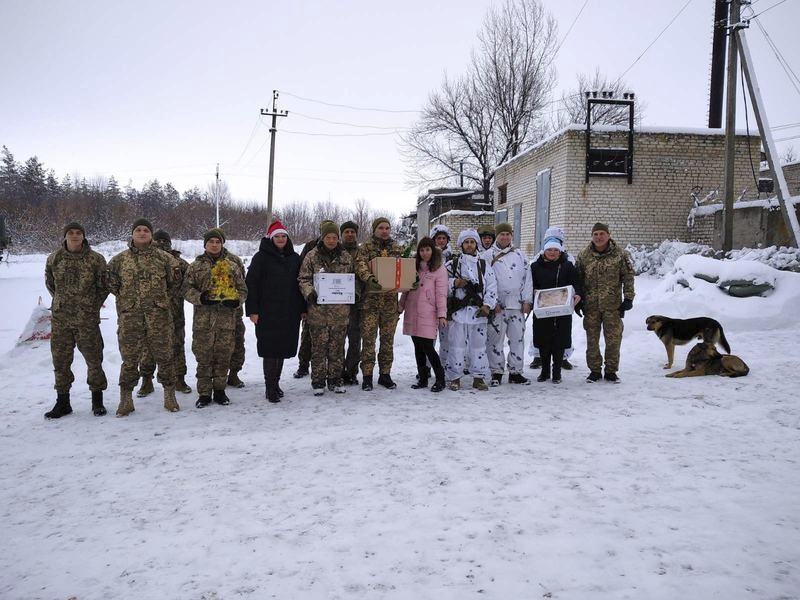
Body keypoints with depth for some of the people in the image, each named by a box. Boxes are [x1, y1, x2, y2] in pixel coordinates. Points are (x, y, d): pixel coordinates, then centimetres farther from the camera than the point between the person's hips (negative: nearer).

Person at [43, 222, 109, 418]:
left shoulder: (96, 259, -4)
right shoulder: (54, 259, 3)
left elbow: (104, 286, 4)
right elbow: (50, 283, 19)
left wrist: (93, 305, 4)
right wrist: (62, 302, 14)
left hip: (87, 319, -3)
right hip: (60, 318, 3)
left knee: (94, 359, 1)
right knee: (60, 360, 8)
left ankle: (97, 401, 14)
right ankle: (62, 402, 21)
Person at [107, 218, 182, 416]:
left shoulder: (164, 258, 5)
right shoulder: (120, 259, 7)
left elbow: (175, 282, 12)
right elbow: (111, 282, 16)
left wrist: (164, 298, 8)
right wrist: (126, 298, 10)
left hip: (159, 315, 0)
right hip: (129, 316, 1)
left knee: (164, 355, 4)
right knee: (129, 358, 4)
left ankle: (170, 396, 16)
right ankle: (126, 399, 16)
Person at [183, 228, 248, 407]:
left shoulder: (232, 266, 12)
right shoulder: (196, 266, 8)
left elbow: (243, 289, 13)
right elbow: (187, 289, 5)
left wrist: (236, 300, -8)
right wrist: (200, 297, -14)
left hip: (227, 319, 1)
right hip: (203, 320, -1)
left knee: (223, 356, 6)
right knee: (204, 357, 1)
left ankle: (220, 390, 19)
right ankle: (204, 393, 10)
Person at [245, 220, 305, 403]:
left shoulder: (295, 258, 12)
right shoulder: (262, 257, -2)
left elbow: (300, 283, 16)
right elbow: (251, 284, -5)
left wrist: (303, 308, 12)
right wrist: (252, 310, -11)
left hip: (290, 312, 4)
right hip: (268, 312, -4)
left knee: (283, 348, 10)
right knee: (270, 349, -5)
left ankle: (275, 383, 24)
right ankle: (270, 388, 3)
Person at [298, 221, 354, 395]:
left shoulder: (346, 257, 9)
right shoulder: (312, 256, 1)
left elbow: (352, 279, 18)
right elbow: (303, 279, 1)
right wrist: (309, 293, -16)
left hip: (340, 310, 2)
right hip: (318, 309, -2)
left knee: (337, 347, 9)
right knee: (319, 347, 2)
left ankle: (335, 379, 21)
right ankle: (318, 381, 13)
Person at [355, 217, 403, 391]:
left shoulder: (397, 248, 13)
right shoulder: (366, 247, 2)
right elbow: (360, 265, -14)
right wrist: (369, 278, -34)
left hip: (391, 299, 3)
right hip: (371, 298, -3)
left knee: (388, 338, 8)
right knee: (368, 337, -5)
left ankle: (385, 374, 18)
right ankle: (367, 376, 3)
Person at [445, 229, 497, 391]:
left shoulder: (484, 266, 12)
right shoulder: (452, 264, 8)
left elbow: (492, 288, 7)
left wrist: (487, 305, -5)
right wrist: (454, 283, -14)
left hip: (478, 312, 2)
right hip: (457, 311, -1)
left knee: (478, 345, 5)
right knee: (456, 345, 0)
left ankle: (478, 377, 14)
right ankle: (455, 378, 8)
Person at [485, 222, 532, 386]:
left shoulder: (520, 255, 12)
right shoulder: (488, 255, 2)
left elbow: (527, 278, 12)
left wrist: (526, 300, 4)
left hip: (517, 305, 3)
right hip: (497, 305, -3)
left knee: (518, 338, 5)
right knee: (496, 339, 1)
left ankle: (515, 372, 14)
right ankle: (496, 372, 12)